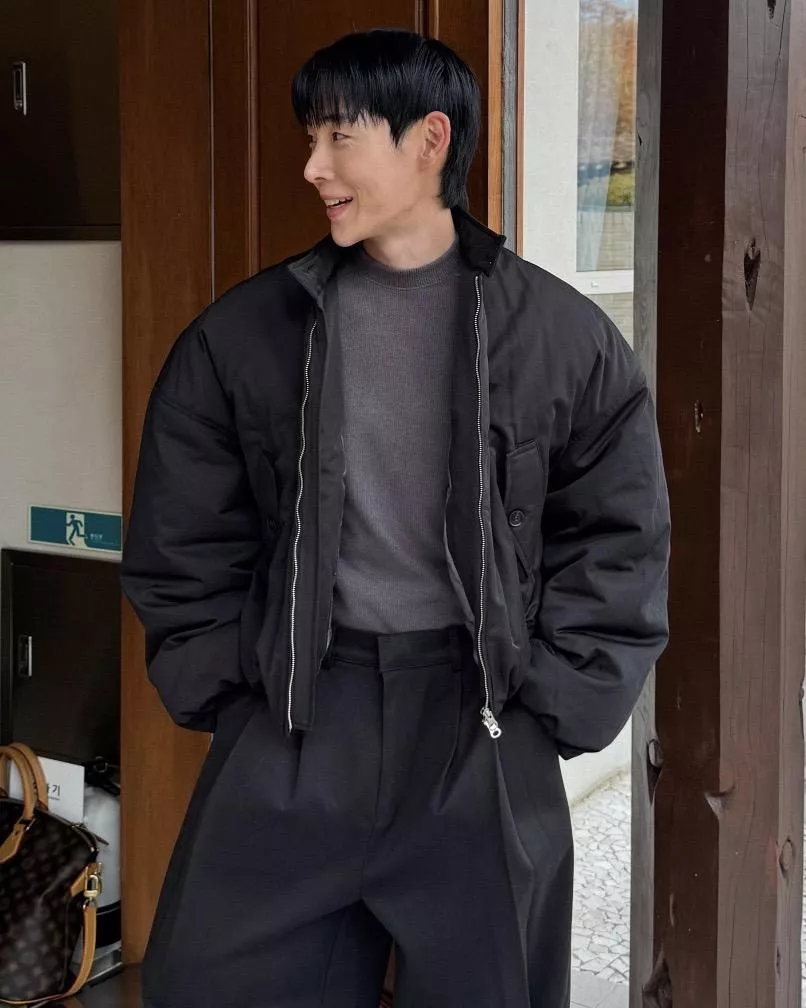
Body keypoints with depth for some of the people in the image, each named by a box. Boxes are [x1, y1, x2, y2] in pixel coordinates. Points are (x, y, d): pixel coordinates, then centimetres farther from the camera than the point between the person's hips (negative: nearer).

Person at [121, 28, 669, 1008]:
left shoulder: (563, 335, -1)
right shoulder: (245, 332, 2)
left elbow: (619, 543, 2)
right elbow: (182, 542, 7)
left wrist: (550, 709, -4)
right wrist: (222, 693, 0)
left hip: (481, 727, -1)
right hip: (292, 722, 1)